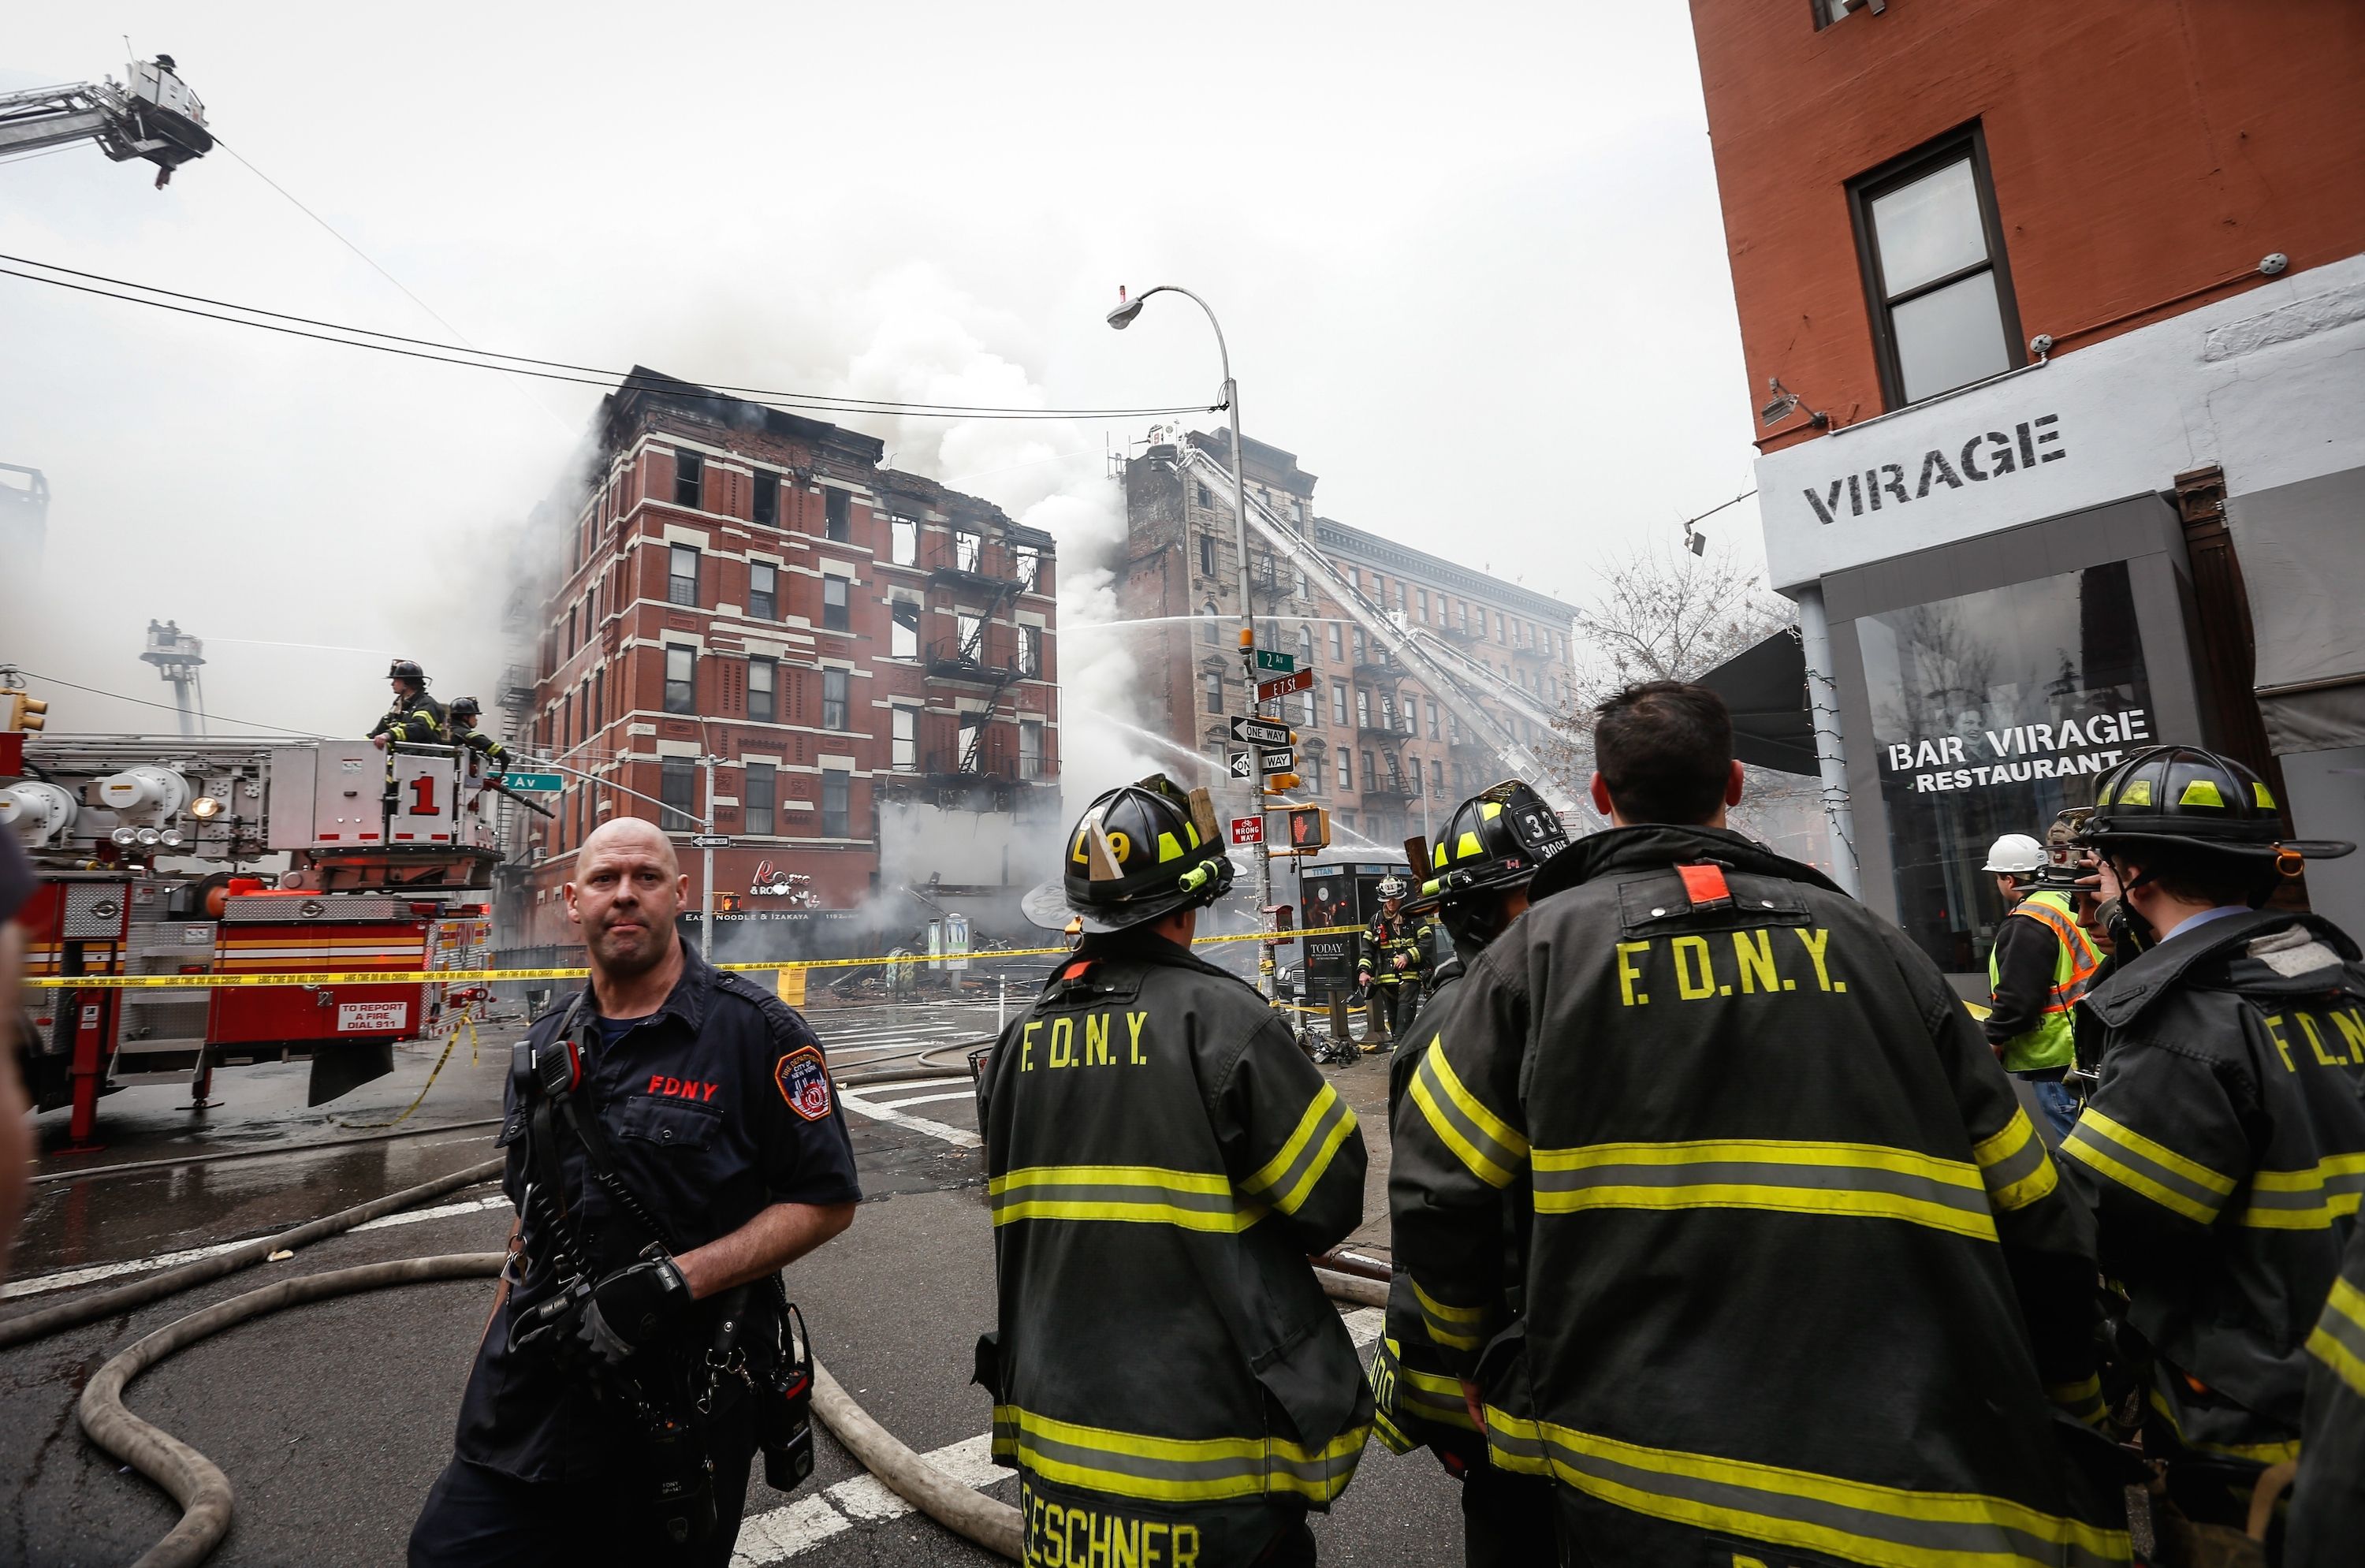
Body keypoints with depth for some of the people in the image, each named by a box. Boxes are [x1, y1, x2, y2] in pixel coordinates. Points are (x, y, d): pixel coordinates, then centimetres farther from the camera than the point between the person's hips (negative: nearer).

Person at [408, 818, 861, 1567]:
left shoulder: (755, 1030, -13)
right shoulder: (546, 1049, 7)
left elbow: (826, 1201, -13)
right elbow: (530, 1221, 17)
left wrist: (672, 1282, -20)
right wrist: (490, 1371, 16)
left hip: (681, 1410, -4)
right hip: (532, 1405, 5)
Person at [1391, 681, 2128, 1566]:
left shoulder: (1546, 944, -6)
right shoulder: (1865, 942, 1)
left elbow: (1435, 1188, -7)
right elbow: (2030, 1215, 3)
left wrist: (1482, 1359, 10)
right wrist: (2071, 1400, 20)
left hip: (1638, 1466, -2)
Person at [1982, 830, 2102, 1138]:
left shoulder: (2027, 925, -20)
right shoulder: (2070, 903, 10)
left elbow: (2017, 997, -22)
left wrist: (1993, 1040, -9)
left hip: (2055, 1057, -10)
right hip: (2088, 1049, 10)